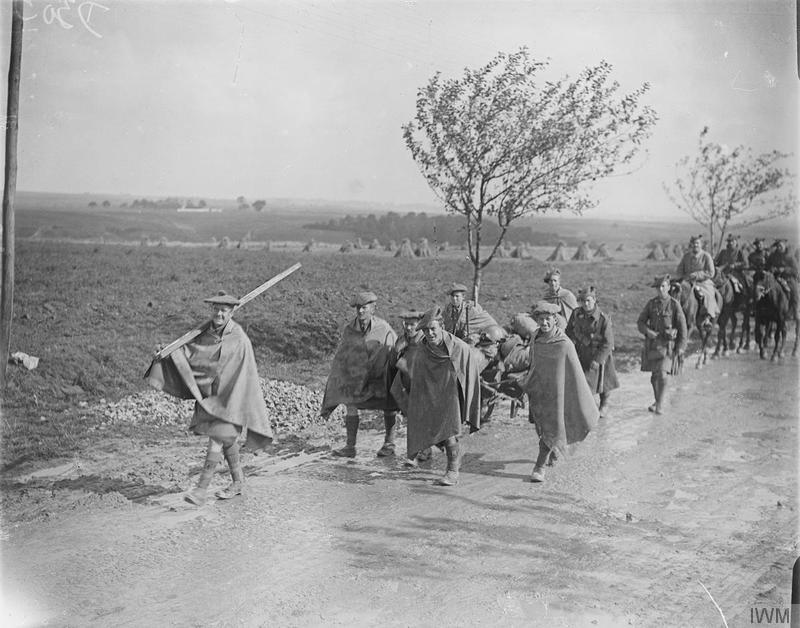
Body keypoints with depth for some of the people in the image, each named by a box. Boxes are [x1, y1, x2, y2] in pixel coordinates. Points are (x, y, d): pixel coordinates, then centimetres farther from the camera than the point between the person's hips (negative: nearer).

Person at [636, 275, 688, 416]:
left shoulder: (674, 305, -7)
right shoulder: (651, 303, 2)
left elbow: (682, 326, -4)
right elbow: (640, 322, 5)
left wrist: (681, 346, -8)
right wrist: (647, 331, -15)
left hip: (668, 344, -3)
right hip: (652, 342, 4)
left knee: (662, 374, -14)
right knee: (654, 375, 12)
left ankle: (660, 404, 1)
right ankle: (657, 401, 31)